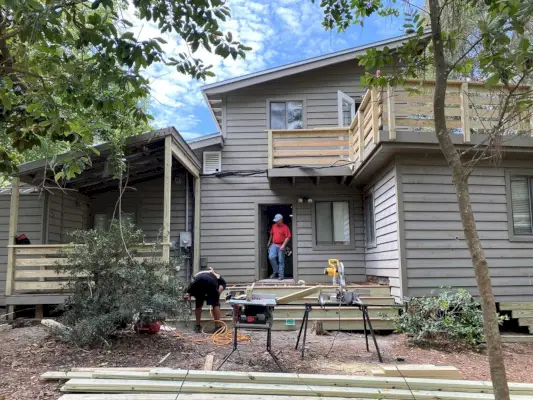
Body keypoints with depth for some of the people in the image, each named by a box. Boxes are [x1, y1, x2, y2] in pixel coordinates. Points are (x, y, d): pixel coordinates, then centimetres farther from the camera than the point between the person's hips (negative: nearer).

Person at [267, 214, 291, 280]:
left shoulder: (285, 227, -5)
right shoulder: (273, 226, 11)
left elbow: (288, 237, -9)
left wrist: (283, 245, -17)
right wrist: (269, 242, 26)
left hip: (281, 246, -4)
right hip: (274, 245, 4)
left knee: (281, 261, -1)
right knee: (271, 257, -15)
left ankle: (281, 275, 7)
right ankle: (275, 271, 3)